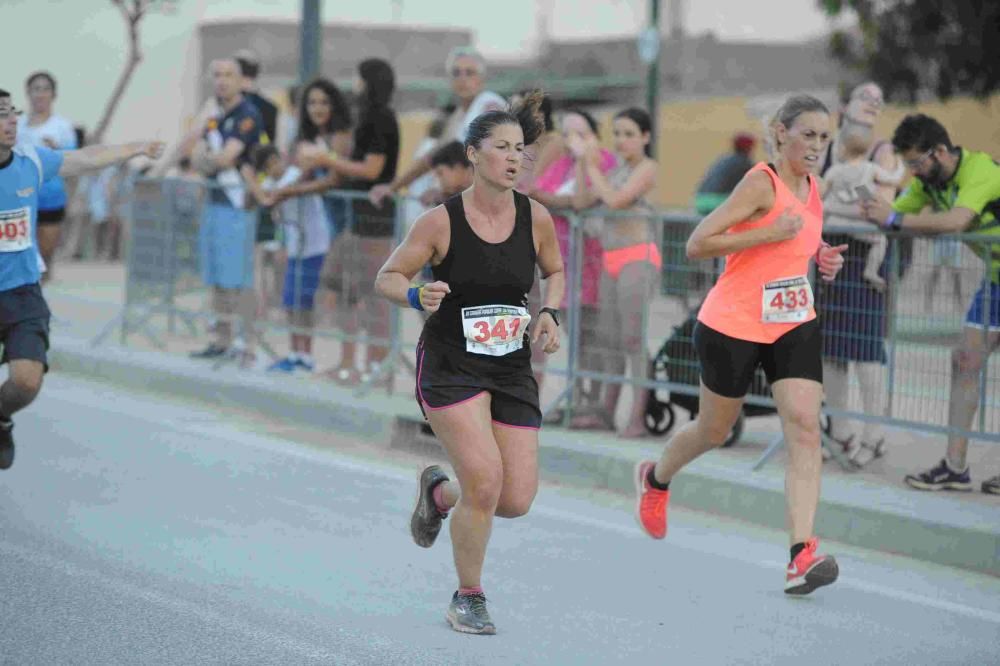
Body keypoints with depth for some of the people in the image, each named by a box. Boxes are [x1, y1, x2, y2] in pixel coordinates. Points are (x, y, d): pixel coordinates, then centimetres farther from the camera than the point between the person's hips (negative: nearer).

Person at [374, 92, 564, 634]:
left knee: (517, 500, -1)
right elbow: (387, 277, -3)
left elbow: (555, 271, 17)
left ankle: (439, 492, 33)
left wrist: (550, 313, -2)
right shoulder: (441, 221, -12)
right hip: (450, 366, -4)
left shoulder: (536, 218, -2)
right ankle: (468, 598, 5)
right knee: (485, 482, -18)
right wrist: (417, 297, -23)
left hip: (512, 371, 4)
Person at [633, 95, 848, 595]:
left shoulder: (810, 188, 6)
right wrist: (769, 234, -27)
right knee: (714, 431, 12)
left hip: (794, 325, 6)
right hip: (733, 326, -6)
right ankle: (655, 479, 46)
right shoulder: (761, 183, -17)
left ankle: (802, 555, -20)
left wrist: (820, 259, 6)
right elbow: (697, 245, -23)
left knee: (805, 427, -13)